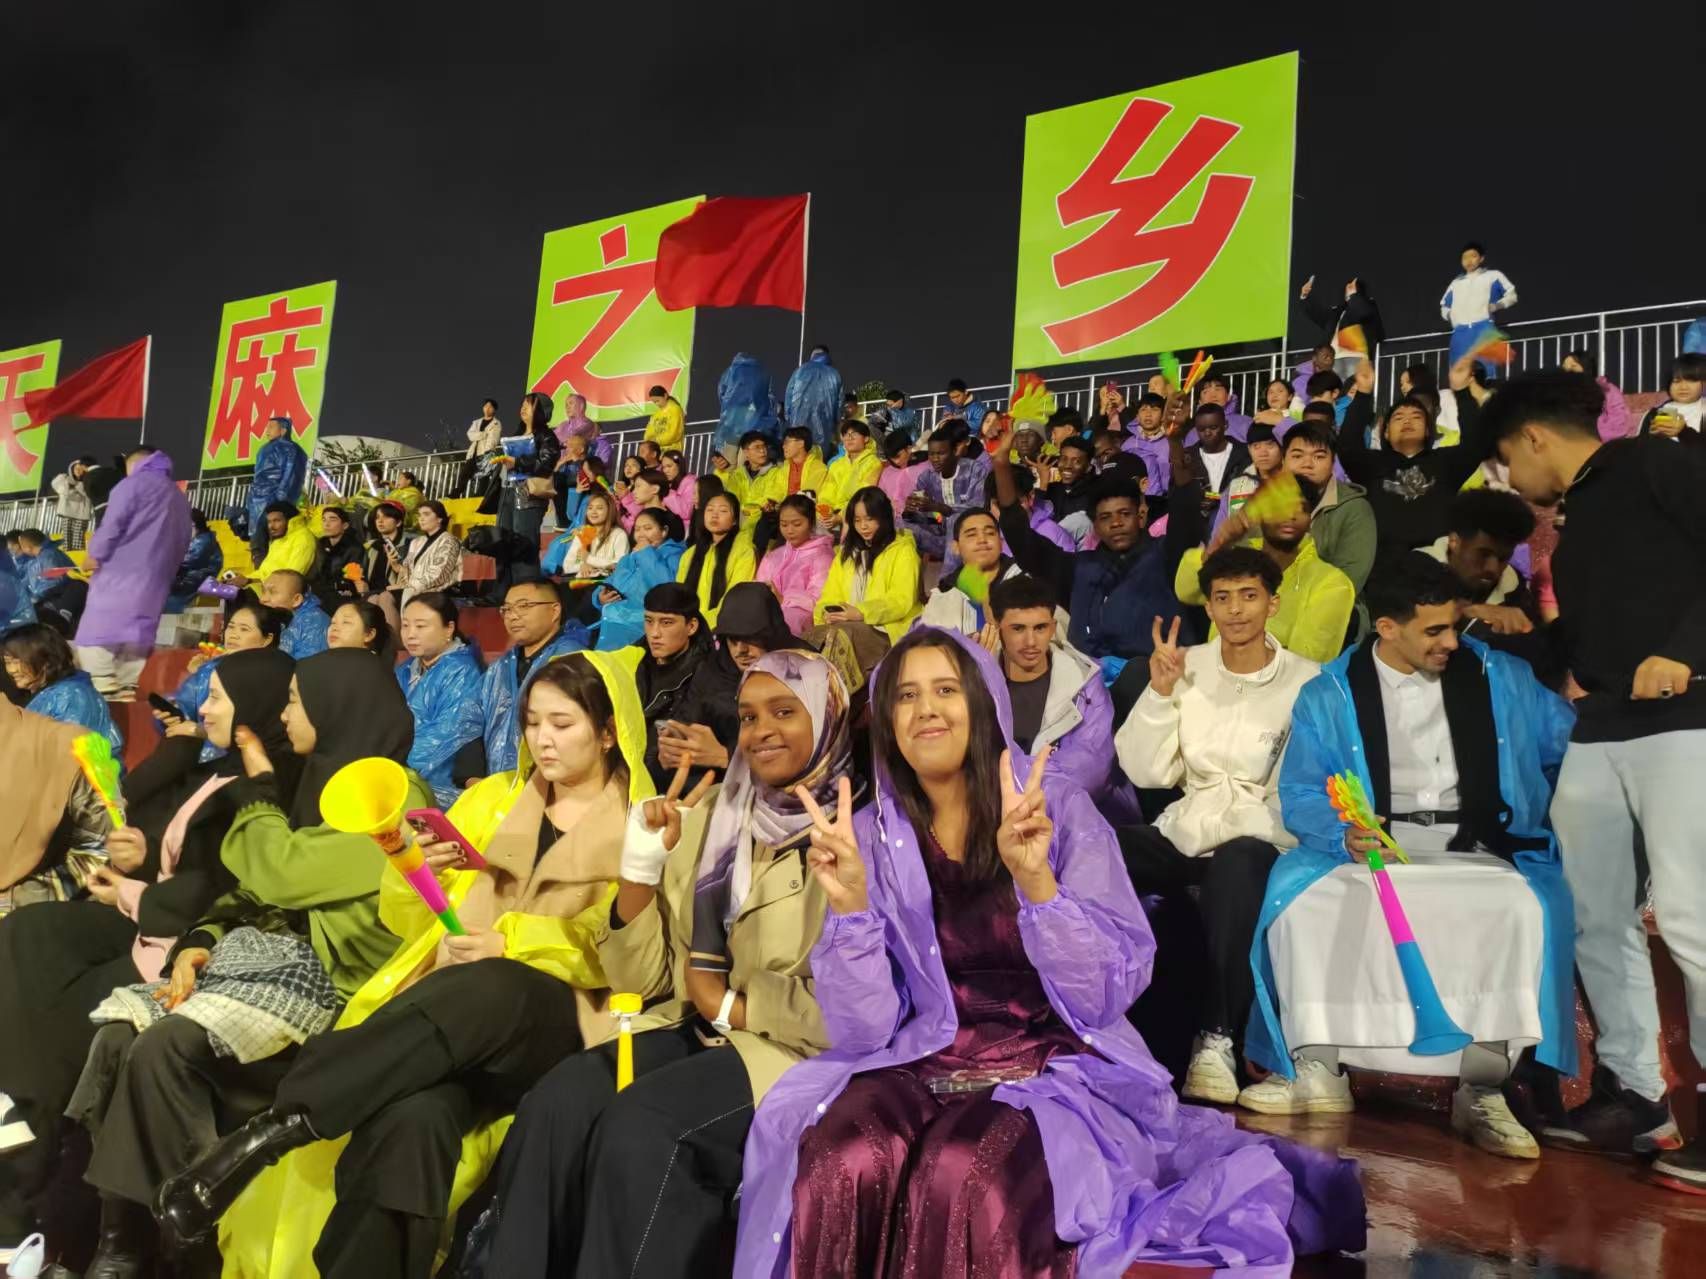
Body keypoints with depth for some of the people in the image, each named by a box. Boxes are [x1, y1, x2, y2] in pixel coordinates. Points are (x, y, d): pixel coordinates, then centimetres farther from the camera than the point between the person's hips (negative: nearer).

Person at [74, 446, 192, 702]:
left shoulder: (135, 483, -1)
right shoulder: (180, 499, 20)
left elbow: (111, 528, -9)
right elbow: (180, 548, 19)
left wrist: (94, 555, 6)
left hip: (117, 580, -7)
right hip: (153, 588, 7)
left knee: (94, 642, -5)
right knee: (135, 645, 8)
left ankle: (104, 697, -15)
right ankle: (129, 696, 2)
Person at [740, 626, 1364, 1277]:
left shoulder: (1060, 808, -4)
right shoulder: (870, 834, 2)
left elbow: (1103, 999, -11)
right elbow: (864, 1033, -4)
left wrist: (1034, 877, -26)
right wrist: (849, 904, -20)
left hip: (1056, 1072, -2)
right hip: (917, 1073, 2)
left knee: (963, 1180, -33)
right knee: (841, 1169, -30)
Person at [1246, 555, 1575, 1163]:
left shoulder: (1500, 677, 10)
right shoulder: (1328, 694, 4)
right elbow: (1301, 795, -2)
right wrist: (1343, 833, -23)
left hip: (1474, 852, 1)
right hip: (1369, 850, 0)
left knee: (1524, 906, -33)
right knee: (1299, 894, -30)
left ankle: (1482, 1090, -23)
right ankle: (1317, 1070, -16)